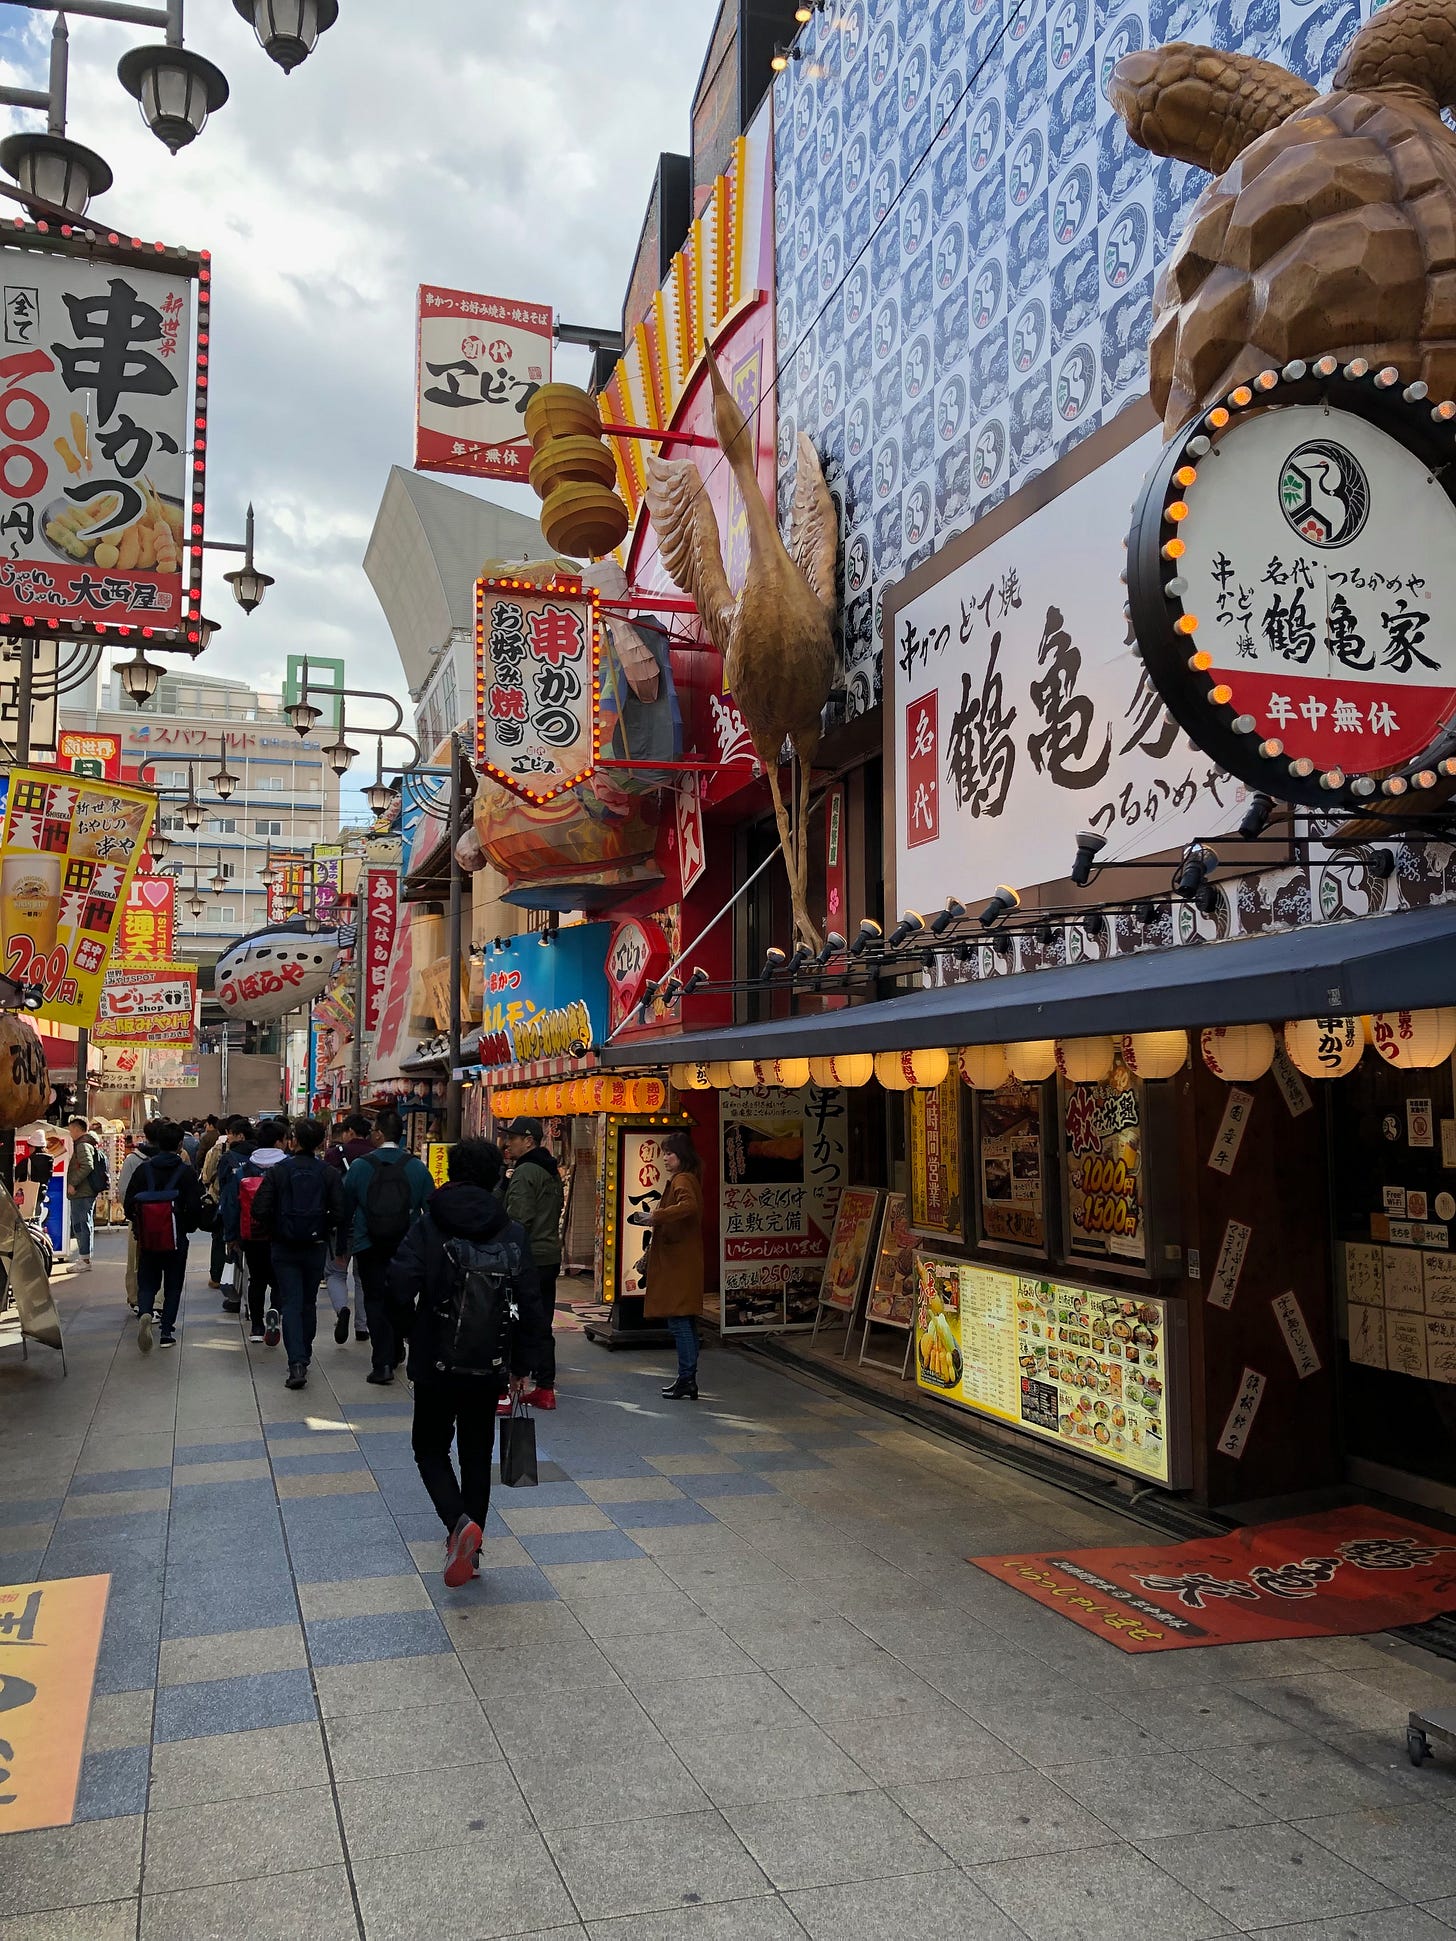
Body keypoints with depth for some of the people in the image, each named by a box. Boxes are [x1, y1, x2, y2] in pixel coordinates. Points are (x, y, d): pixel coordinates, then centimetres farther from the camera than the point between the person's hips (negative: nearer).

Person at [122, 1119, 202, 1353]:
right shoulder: (187, 1172, -8)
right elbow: (194, 1207, -12)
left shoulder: (143, 1169, -2)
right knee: (173, 1286, 12)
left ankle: (144, 1312, -17)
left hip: (147, 1238, 1)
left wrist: (138, 1226, 14)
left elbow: (128, 1204, -2)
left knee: (147, 1283, 12)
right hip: (176, 1239, -1)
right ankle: (167, 1332, 10)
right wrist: (187, 1227, 7)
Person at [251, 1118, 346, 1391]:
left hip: (284, 1248, -2)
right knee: (309, 1303, 17)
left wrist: (269, 1231, 5)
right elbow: (339, 1214, -10)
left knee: (291, 1304, -1)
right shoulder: (328, 1174, -6)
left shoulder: (277, 1172, -9)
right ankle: (304, 1357, 29)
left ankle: (297, 1363, -15)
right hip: (316, 1248, 2)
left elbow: (260, 1211, -14)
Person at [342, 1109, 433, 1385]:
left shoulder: (360, 1166, -6)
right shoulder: (417, 1167, -4)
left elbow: (345, 1209, 0)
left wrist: (343, 1245, 11)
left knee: (375, 1300, 4)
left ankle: (383, 1364, -3)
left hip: (369, 1247, -2)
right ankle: (395, 1353, 32)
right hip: (406, 1246, 2)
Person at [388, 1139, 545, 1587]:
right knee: (477, 1455, 17)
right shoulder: (513, 1233, -1)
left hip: (436, 1364, -2)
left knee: (431, 1449, 13)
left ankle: (460, 1522, -11)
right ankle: (469, 1548, 22)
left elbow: (401, 1287, -19)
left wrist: (414, 1334, -1)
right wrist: (523, 1365, 7)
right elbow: (530, 1304, -2)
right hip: (491, 1366, 3)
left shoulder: (429, 1227, -7)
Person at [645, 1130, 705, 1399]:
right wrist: (651, 1252, 26)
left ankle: (687, 1381, -6)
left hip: (679, 1263, -11)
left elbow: (688, 1205, -35)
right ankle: (687, 1378, 21)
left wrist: (656, 1216, -33)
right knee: (686, 1323, 14)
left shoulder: (682, 1180, -12)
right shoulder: (682, 1179, 20)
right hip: (677, 1261, 11)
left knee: (679, 1321, -9)